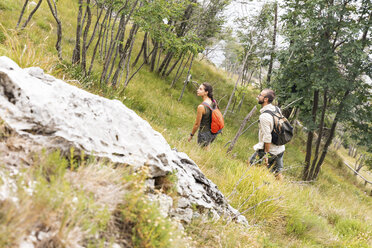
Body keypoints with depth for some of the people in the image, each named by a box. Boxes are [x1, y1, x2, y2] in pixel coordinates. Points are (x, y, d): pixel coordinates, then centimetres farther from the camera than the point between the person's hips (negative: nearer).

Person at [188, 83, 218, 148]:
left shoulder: (201, 107, -28)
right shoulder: (213, 102, -7)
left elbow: (197, 124, -19)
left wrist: (191, 135, -4)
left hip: (204, 133, -7)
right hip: (213, 132, 7)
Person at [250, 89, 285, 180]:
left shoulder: (264, 116, -26)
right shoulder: (277, 109, 0)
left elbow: (267, 138, -26)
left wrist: (266, 155, -18)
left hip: (270, 150, -7)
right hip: (280, 149, 7)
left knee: (251, 164, 13)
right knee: (277, 172, 18)